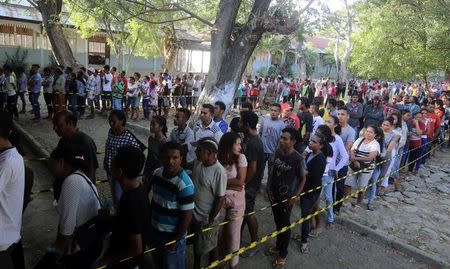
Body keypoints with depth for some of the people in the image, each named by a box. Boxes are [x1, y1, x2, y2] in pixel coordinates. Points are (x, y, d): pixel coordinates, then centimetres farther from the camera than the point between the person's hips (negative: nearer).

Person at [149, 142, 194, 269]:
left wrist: (175, 240, -16)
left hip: (172, 235, -6)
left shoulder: (185, 184, -28)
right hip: (155, 230, 6)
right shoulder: (157, 173, -7)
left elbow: (187, 216, -22)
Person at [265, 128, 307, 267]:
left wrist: (295, 196, -14)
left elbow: (303, 179, -11)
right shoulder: (277, 152, -5)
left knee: (285, 225, 11)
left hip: (287, 197, -5)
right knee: (277, 222, 22)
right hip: (274, 194, 5)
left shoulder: (298, 159, -22)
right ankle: (278, 246, 44)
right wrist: (269, 187, 3)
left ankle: (283, 254, 30)